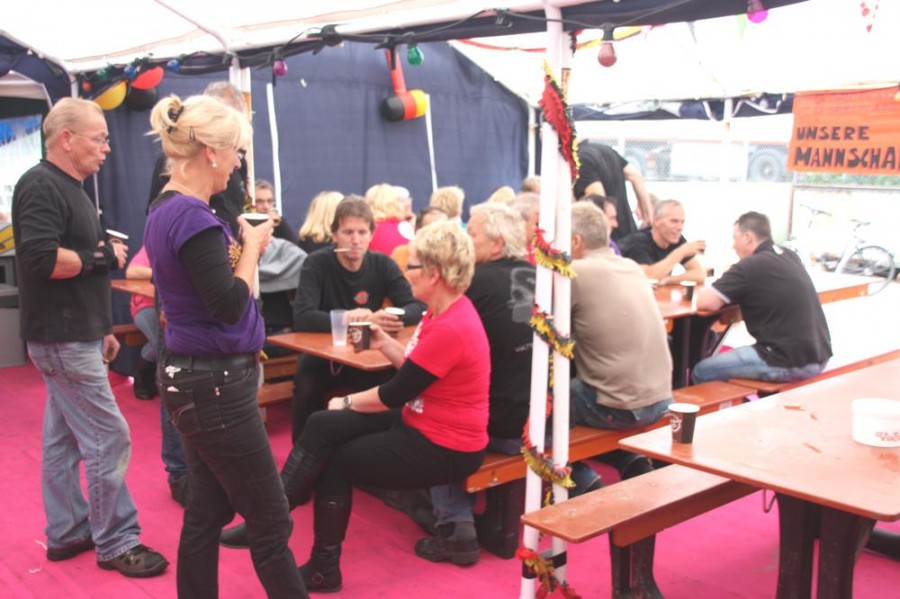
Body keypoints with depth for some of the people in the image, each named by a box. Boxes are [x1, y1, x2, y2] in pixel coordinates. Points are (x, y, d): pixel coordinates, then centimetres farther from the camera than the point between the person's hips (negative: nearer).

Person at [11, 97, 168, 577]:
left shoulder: (69, 188, 16)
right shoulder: (42, 186, -15)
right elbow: (41, 259, -29)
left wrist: (102, 328, 20)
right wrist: (103, 257, -15)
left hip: (74, 334, 10)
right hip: (62, 337, -10)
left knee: (63, 438, 14)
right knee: (108, 437, -6)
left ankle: (66, 533, 24)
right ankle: (116, 543, 5)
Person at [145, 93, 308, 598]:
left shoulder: (166, 210, 10)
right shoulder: (192, 217, -20)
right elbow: (230, 305, -23)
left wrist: (243, 247, 4)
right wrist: (252, 246, -10)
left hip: (194, 378, 10)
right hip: (214, 385, -10)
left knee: (206, 512, 17)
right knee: (271, 521, 3)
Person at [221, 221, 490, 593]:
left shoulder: (450, 329, -27)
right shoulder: (443, 311, 4)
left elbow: (395, 394, -19)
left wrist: (347, 402, -4)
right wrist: (384, 343, -1)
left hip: (444, 448, -9)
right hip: (420, 424, 9)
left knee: (335, 461, -2)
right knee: (323, 427, -1)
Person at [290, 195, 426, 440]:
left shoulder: (383, 265, -3)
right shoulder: (316, 264, -13)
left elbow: (417, 306, -8)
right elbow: (301, 318, -25)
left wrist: (395, 318, -31)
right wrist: (348, 319, -37)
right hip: (322, 355, -2)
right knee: (306, 387, -31)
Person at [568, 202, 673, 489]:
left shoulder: (575, 272, -14)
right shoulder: (632, 267, 8)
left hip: (619, 407, -7)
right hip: (659, 399, 7)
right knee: (573, 386, 30)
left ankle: (585, 484, 8)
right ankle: (631, 462, 16)